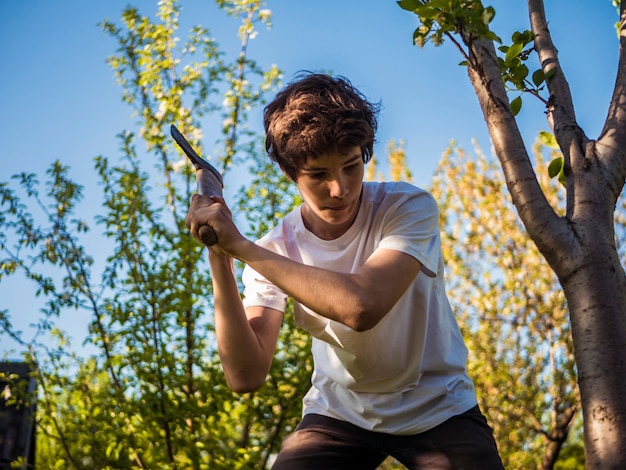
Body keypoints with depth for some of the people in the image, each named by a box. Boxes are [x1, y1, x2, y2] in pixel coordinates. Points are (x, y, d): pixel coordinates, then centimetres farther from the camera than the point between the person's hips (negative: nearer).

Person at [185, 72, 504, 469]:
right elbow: (246, 376, -22)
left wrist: (241, 245, -35)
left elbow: (362, 306, -39)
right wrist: (221, 260, -31)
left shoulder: (409, 208, -21)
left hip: (437, 411, -2)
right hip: (339, 415, 2)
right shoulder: (274, 251, -13)